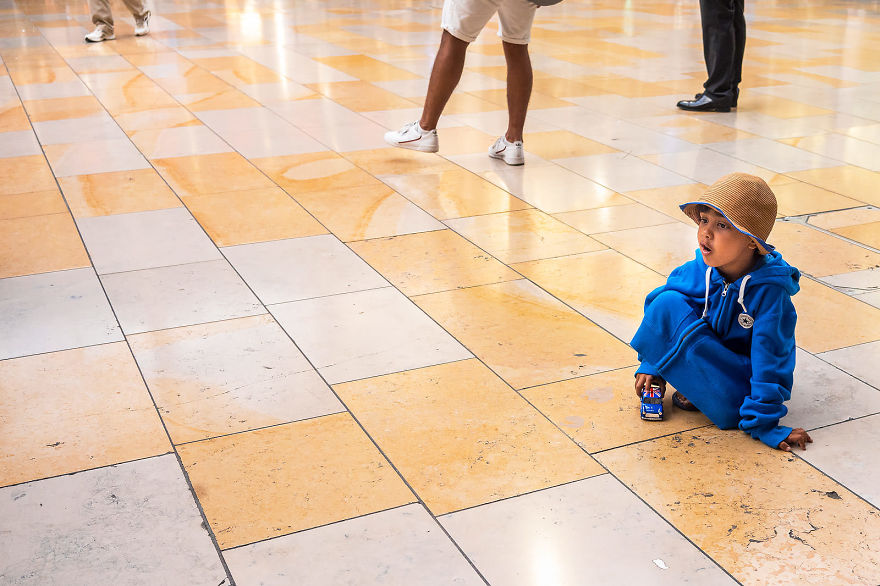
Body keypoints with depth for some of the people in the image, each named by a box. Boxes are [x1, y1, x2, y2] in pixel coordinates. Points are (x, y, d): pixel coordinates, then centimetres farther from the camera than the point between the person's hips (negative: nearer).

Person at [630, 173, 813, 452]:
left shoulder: (769, 292, -26)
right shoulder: (697, 272, -14)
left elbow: (769, 358, -23)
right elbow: (659, 306, 1)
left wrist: (764, 425, -22)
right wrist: (651, 367, -1)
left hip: (742, 375, -3)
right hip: (709, 351, 3)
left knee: (729, 408, -37)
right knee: (668, 304, -20)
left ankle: (698, 392, -3)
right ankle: (697, 382, -4)